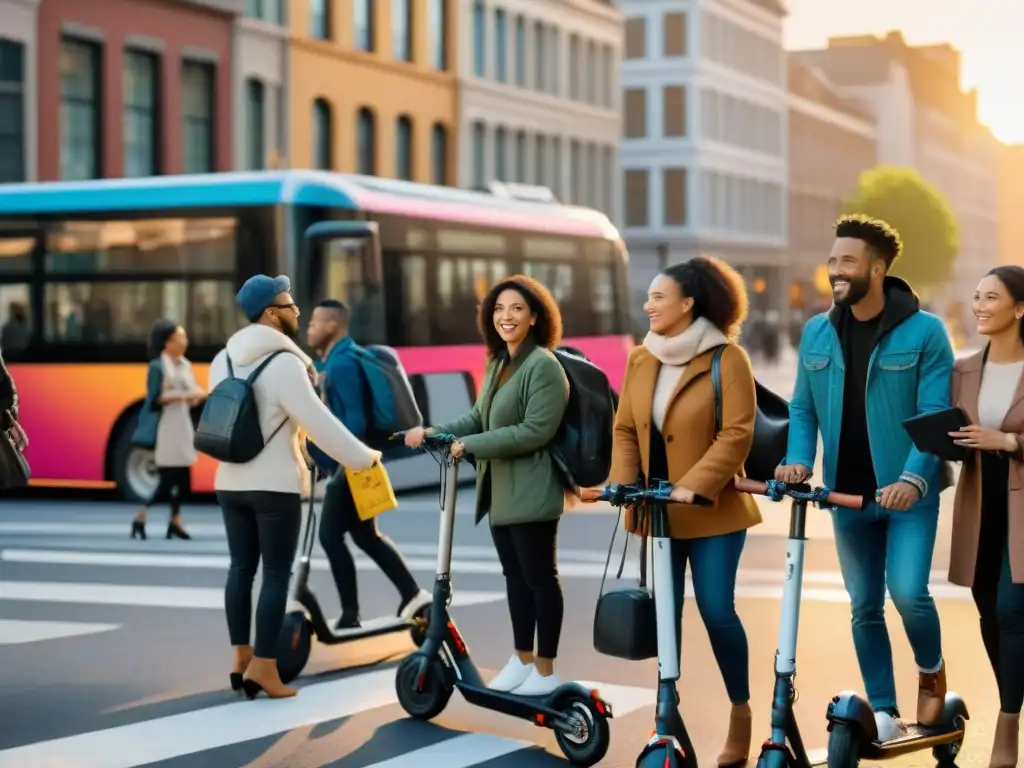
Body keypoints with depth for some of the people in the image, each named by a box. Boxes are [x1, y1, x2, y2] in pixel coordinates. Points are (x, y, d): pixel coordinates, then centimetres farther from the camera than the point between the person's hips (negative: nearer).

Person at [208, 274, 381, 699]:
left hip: (231, 482, 7)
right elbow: (319, 422, -18)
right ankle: (263, 666, -3)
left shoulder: (223, 359, 7)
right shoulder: (284, 363, -16)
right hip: (274, 485, -7)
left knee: (241, 568, 11)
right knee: (277, 574, -2)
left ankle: (242, 659, 14)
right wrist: (364, 458, -9)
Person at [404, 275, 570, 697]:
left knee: (540, 578, 0)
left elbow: (537, 430, -22)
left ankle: (546, 671, 9)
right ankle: (522, 659, 27)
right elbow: (478, 419, 15)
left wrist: (470, 445, -20)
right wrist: (435, 432, -2)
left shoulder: (544, 365, -15)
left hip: (530, 492, -9)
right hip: (500, 491, 9)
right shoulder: (498, 364, 14)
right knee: (515, 577, 16)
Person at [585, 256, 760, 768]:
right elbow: (625, 429, 9)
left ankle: (740, 713, 14)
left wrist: (692, 487, -24)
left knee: (716, 610, -4)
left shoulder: (727, 358, -11)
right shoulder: (641, 359, 6)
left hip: (711, 511, -5)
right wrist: (624, 485, -7)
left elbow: (736, 435, -17)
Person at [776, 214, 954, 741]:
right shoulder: (817, 333, 5)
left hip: (908, 493, -4)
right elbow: (803, 408, 9)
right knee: (864, 607, 8)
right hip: (848, 494, 4)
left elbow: (935, 415, -12)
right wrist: (799, 459, -10)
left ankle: (931, 672, 15)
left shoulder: (923, 332, -9)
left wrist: (913, 478, -26)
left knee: (908, 593, -16)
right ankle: (883, 712, 20)